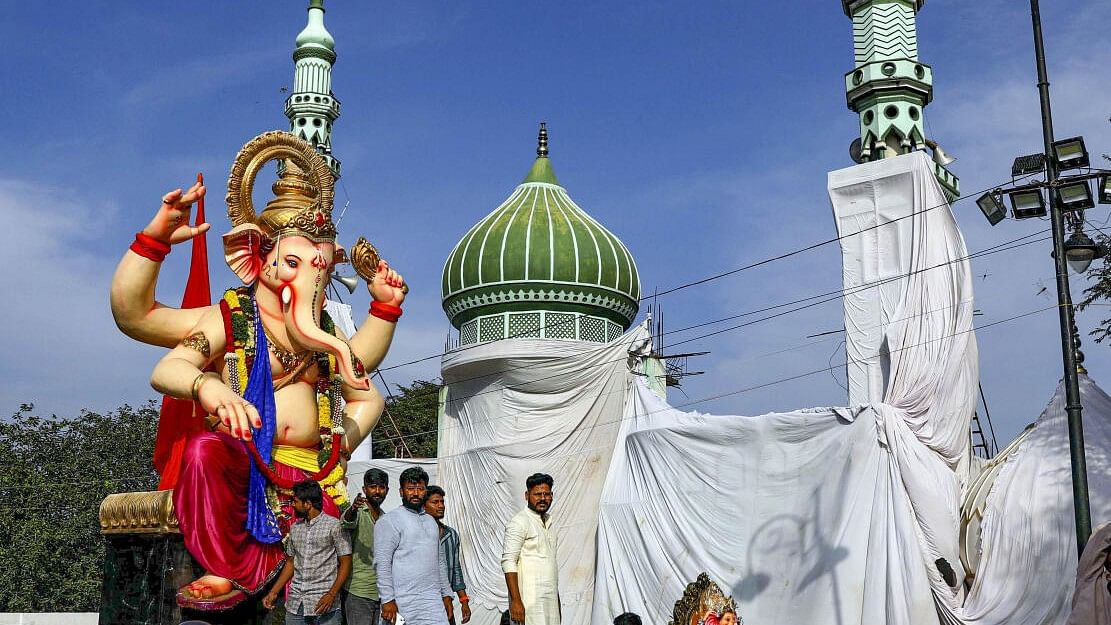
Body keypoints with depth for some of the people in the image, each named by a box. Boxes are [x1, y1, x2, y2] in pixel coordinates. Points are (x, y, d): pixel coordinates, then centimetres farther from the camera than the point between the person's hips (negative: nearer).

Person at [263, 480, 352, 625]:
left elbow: (345, 563, -7)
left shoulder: (334, 526, -6)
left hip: (323, 603, -5)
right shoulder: (295, 528, 13)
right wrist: (274, 592, 13)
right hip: (295, 603, 5)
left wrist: (332, 595, -16)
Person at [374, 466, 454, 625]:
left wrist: (446, 594, 17)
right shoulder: (389, 521, -4)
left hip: (433, 601, 6)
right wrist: (387, 599, -15)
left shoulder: (431, 521, 19)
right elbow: (382, 563, -10)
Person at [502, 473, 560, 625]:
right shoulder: (519, 522, -8)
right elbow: (508, 562, -14)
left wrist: (556, 596, 16)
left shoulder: (548, 521, 17)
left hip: (550, 600, 7)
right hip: (530, 600, -7)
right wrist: (516, 601, -21)